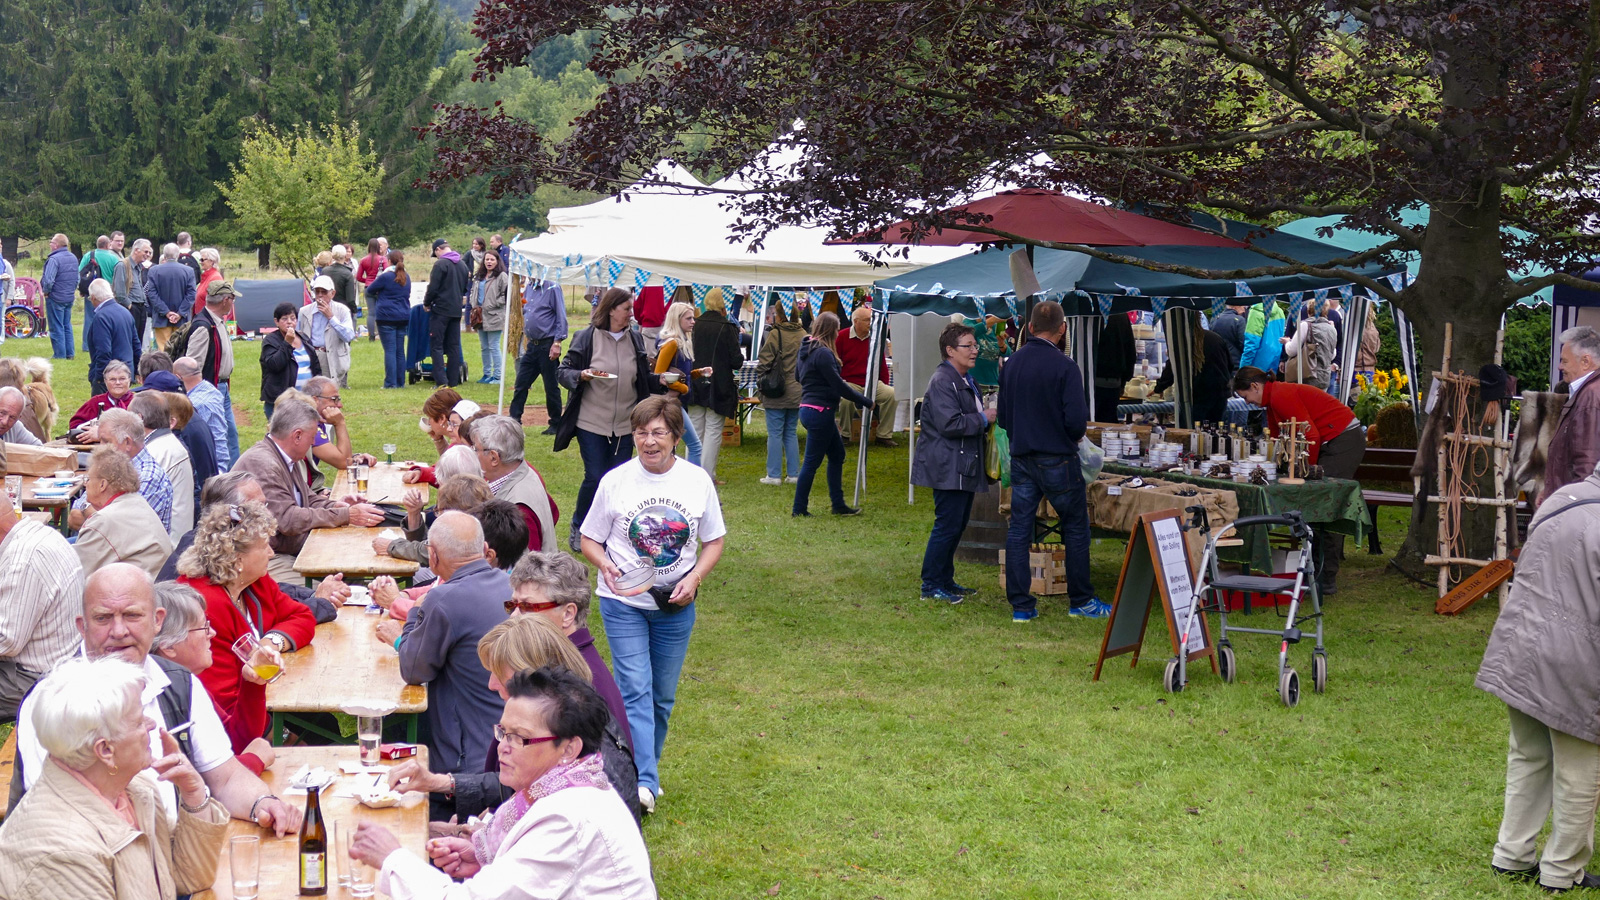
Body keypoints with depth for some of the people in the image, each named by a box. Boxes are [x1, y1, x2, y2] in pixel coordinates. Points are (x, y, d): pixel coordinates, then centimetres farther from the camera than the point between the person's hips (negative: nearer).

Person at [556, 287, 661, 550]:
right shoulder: (586, 338, -6)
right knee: (595, 478, -4)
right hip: (591, 422, -4)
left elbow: (644, 378, 15)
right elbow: (563, 371, -3)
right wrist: (582, 375, -22)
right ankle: (578, 530, 17)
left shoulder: (635, 339, 7)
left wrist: (660, 380, -5)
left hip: (624, 424, 4)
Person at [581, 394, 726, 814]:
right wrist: (606, 566, -20)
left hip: (675, 606, 3)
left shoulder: (697, 481, -1)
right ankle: (642, 782, -18)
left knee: (662, 696, 11)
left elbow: (714, 542, 7)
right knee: (635, 691, -13)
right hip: (623, 603, -2)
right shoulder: (616, 481, -6)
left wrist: (694, 578, -10)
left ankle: (643, 768, 29)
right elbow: (590, 540, 2)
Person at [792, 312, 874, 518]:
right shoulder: (823, 353, -18)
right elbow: (837, 385, -18)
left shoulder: (809, 350, 12)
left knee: (837, 455, 16)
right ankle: (799, 509, 5)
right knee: (812, 461, -2)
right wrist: (865, 401, -9)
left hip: (809, 409, 10)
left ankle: (838, 505, 20)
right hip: (819, 413, -10)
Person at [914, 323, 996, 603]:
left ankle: (944, 580, 22)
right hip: (948, 468, -10)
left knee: (957, 525, 13)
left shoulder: (967, 381, 18)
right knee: (947, 525, -8)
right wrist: (983, 419, -14)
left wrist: (988, 417, 12)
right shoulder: (942, 381, -15)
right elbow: (950, 424, -24)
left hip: (964, 468, 10)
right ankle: (931, 585, -1)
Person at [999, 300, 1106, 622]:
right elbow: (1076, 420, -18)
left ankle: (1021, 605, 8)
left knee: (1018, 529, 7)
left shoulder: (1012, 363, 3)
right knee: (1076, 528, 9)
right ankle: (1081, 601, 14)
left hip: (1021, 459, 5)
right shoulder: (1064, 366, -15)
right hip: (1057, 460, -5)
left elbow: (1003, 417, 9)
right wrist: (1075, 436, 4)